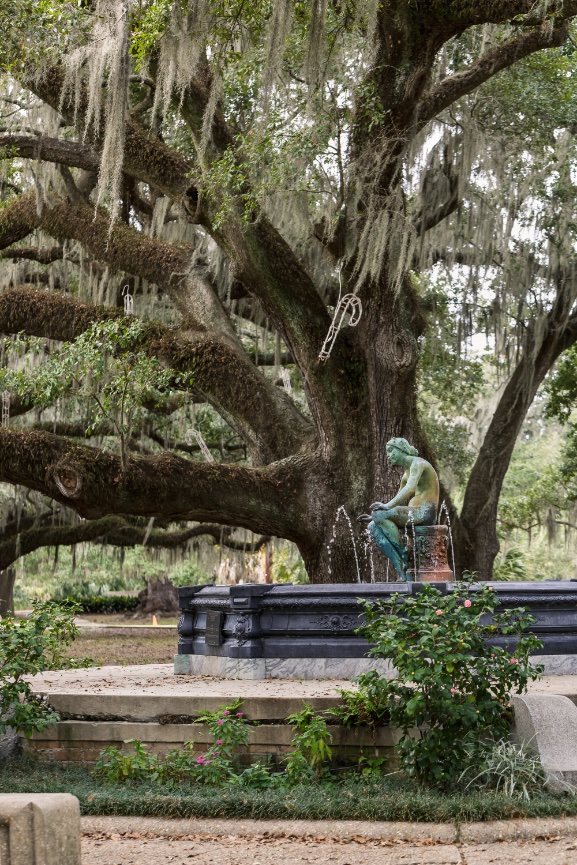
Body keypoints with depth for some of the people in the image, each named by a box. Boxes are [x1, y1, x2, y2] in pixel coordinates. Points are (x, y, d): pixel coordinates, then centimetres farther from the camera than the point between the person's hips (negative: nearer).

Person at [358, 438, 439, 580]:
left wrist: (388, 505, -27)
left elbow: (410, 488, -21)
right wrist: (375, 516, 15)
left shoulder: (417, 463, -3)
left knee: (379, 515, -22)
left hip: (424, 511, -9)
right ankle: (400, 568, -18)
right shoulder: (407, 471, 25)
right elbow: (399, 503, 25)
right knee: (373, 526, -6)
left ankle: (405, 558, -19)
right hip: (413, 513, 9)